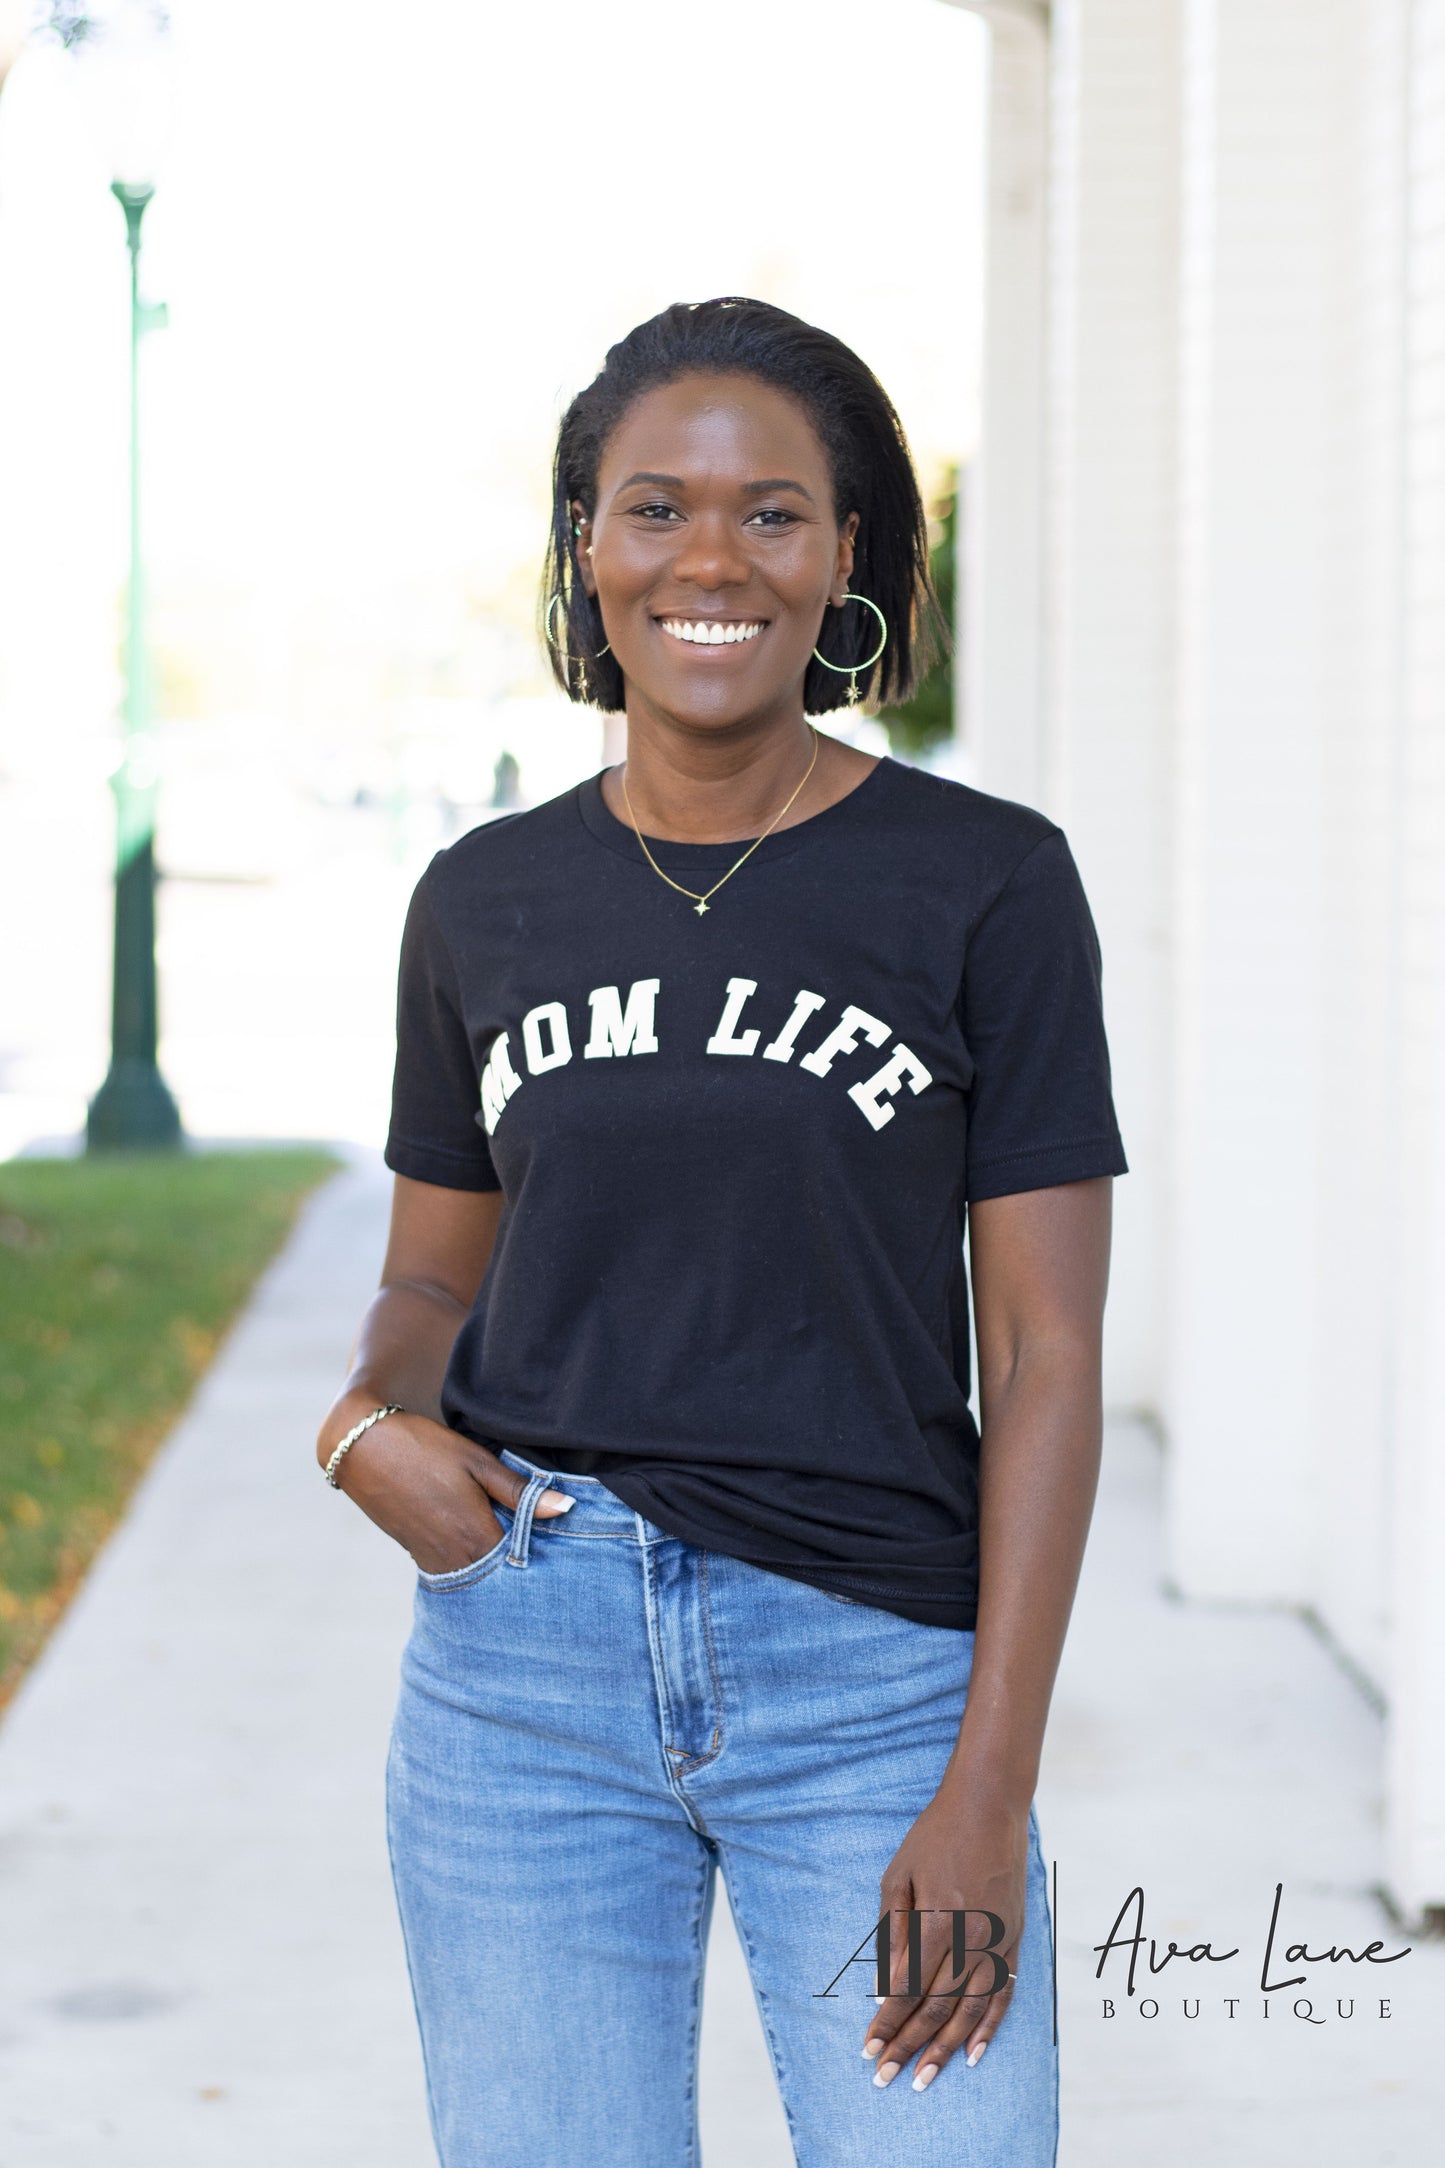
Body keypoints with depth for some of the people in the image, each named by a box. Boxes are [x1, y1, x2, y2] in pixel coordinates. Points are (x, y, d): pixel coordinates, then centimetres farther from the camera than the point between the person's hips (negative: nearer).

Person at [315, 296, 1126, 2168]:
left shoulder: (986, 884, -2)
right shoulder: (487, 902, 7)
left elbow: (1044, 1355, -5)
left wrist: (990, 1787, -11)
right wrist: (366, 1420, -7)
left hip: (876, 1678, -2)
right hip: (527, 1664, 2)